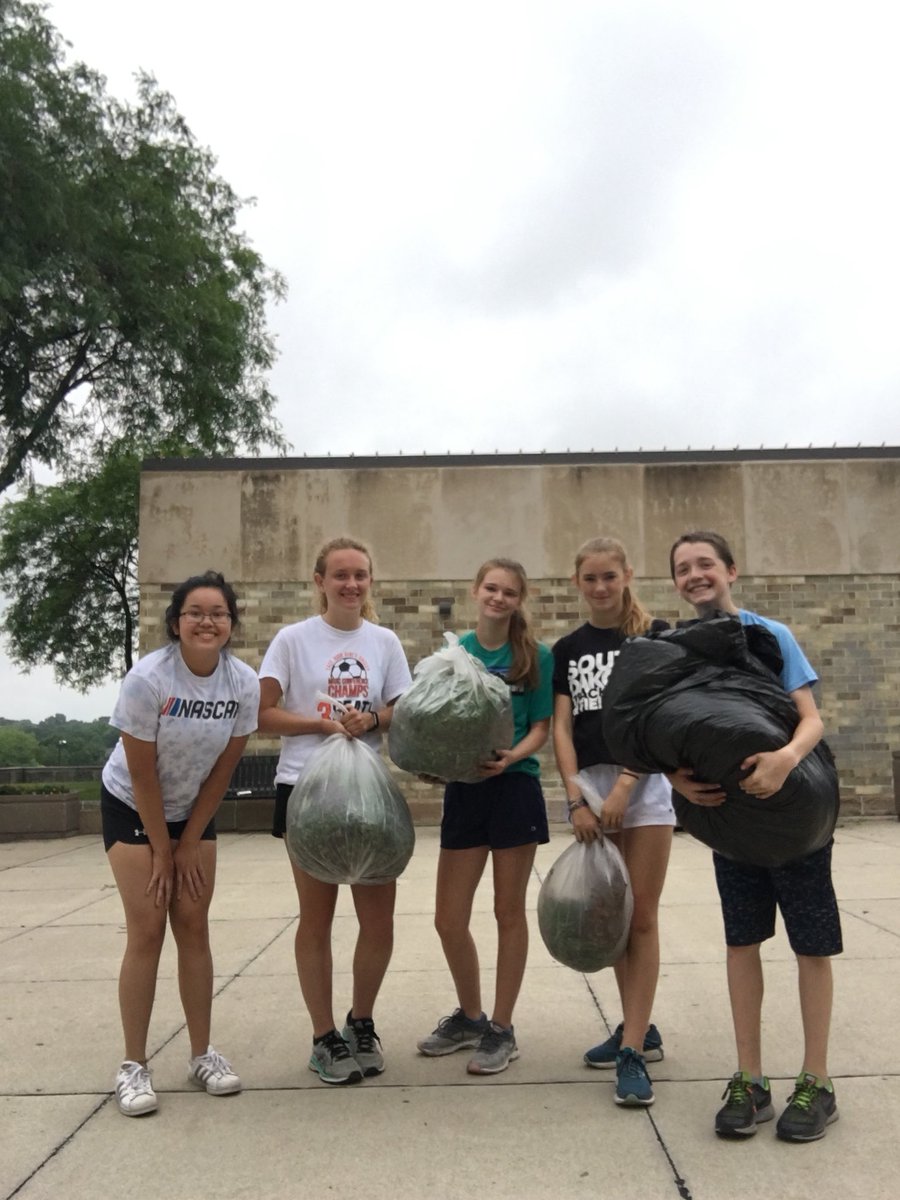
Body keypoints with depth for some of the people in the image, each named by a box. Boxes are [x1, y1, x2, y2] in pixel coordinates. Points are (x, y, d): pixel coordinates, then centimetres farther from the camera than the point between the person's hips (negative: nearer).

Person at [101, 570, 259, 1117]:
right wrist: (162, 850, -14)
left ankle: (203, 1054, 15)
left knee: (193, 925, 3)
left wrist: (188, 844, -6)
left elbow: (223, 769, -9)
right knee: (147, 930, -8)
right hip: (132, 808, -3)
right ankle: (134, 1066, 5)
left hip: (194, 811, 3)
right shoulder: (147, 678, -27)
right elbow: (142, 774, -21)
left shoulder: (244, 682, -17)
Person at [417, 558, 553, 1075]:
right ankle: (470, 1016, 31)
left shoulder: (535, 655, -3)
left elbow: (541, 728, -3)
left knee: (509, 912, 8)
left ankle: (502, 1029, 24)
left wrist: (510, 757, -21)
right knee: (449, 919, 7)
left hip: (515, 787, -3)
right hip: (463, 789, 3)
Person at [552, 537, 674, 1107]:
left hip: (645, 780, -4)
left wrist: (625, 784, -17)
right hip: (591, 785, 4)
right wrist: (577, 798, -9)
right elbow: (562, 728, 3)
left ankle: (633, 1050, 2)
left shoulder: (655, 634, -1)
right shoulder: (568, 649, 9)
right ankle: (640, 1027, 27)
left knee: (641, 916, -2)